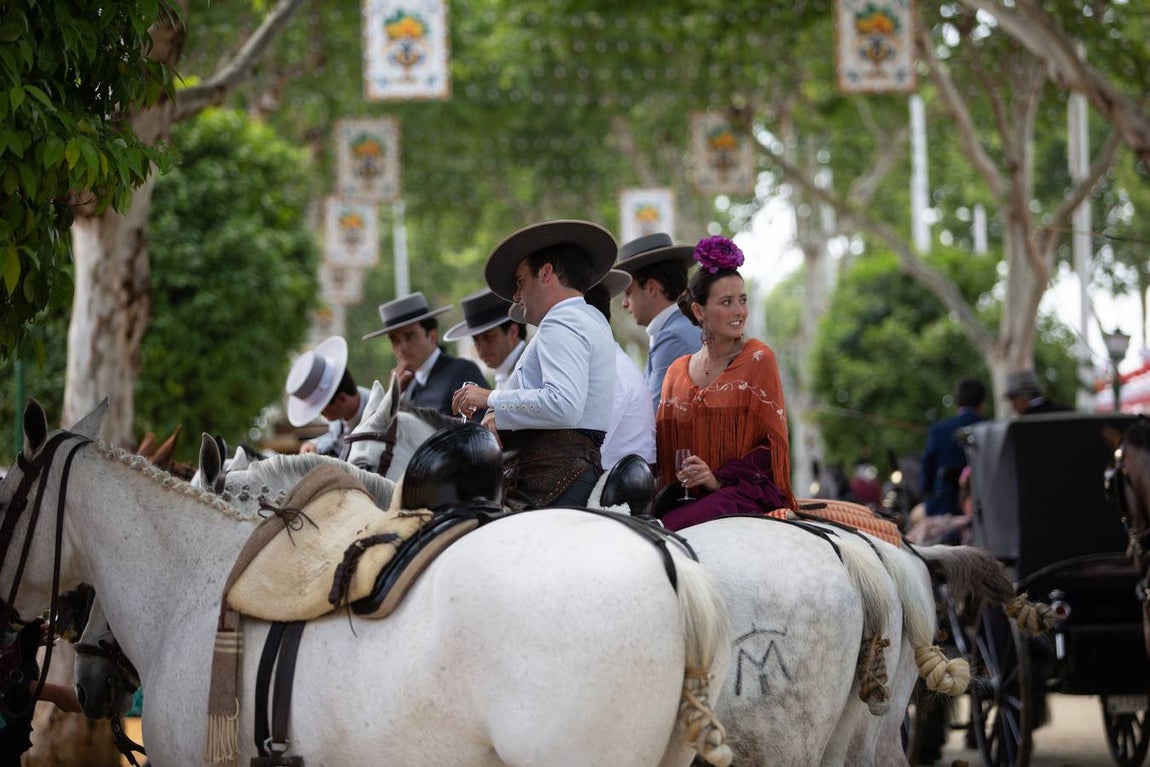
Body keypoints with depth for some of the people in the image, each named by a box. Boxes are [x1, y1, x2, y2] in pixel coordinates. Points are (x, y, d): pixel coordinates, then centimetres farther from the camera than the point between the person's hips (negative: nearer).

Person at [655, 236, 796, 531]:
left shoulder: (758, 359, 5)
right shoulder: (677, 372, 17)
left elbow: (771, 443, 0)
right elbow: (665, 447, 20)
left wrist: (720, 478, -13)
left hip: (745, 495, -4)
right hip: (688, 498, 4)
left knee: (675, 527, -35)